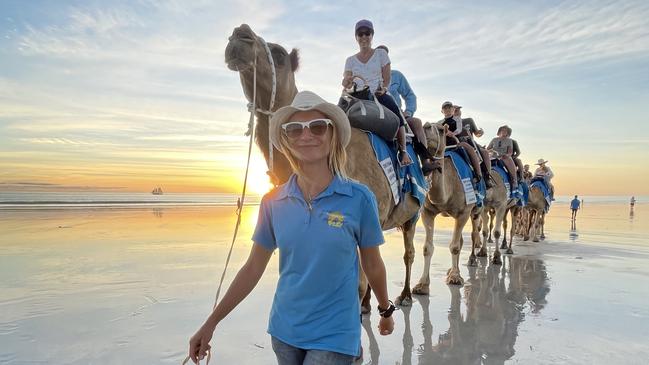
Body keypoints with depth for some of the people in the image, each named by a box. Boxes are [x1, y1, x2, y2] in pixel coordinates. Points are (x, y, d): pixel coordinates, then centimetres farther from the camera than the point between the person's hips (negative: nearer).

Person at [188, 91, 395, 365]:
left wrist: (386, 311, 13)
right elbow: (253, 267, 2)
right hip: (283, 331, 3)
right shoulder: (273, 201, -5)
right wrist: (211, 323, 3)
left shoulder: (359, 198, -12)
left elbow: (373, 264, 0)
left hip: (334, 334, -3)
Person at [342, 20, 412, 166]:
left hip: (379, 95, -1)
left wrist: (383, 88, -16)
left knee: (397, 114, -27)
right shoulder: (350, 60, 16)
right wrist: (347, 81, -20)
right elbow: (346, 84, 5)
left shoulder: (381, 53, 13)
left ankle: (403, 151, -13)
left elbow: (387, 78, 5)